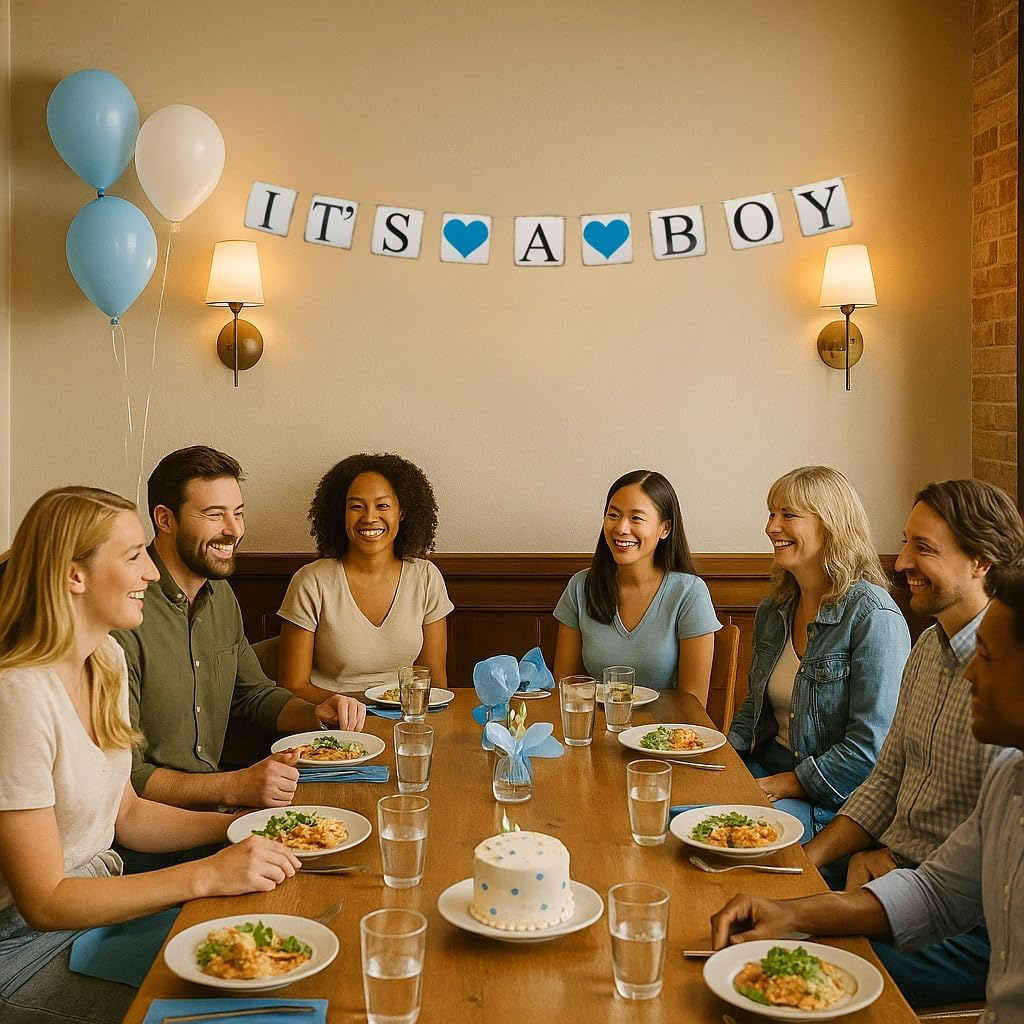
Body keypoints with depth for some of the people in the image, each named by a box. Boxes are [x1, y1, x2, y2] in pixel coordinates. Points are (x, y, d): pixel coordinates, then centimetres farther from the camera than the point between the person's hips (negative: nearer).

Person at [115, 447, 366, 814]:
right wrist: (234, 787, -28)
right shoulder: (122, 616, -21)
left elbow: (252, 694, 22)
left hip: (212, 804, 9)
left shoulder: (220, 592, 9)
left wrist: (316, 715, 2)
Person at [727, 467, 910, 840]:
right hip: (764, 765, 7)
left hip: (833, 799, -7)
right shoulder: (772, 610, 9)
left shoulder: (873, 617, -16)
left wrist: (785, 784, -18)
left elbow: (872, 747, -20)